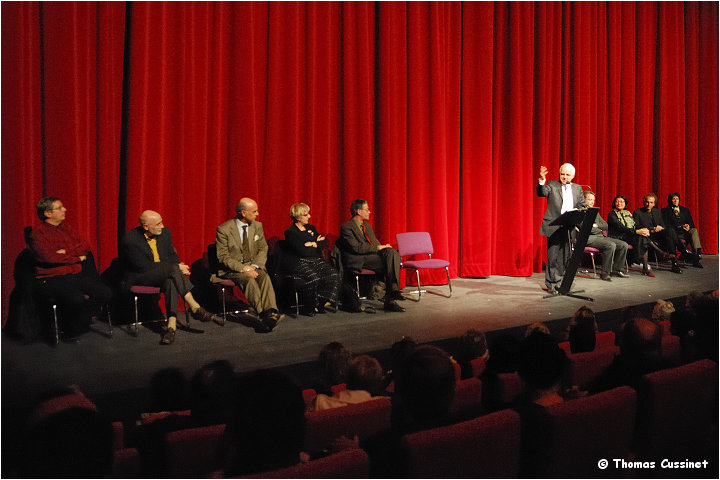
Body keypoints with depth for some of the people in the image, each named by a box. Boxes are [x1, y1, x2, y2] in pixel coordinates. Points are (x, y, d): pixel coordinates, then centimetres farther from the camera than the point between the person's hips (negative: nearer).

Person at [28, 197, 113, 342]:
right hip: (52, 279, -7)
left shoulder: (65, 228, 18)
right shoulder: (37, 233, -2)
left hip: (76, 276, 7)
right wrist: (77, 257, -6)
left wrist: (67, 252, -8)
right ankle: (69, 331, -4)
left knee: (106, 293, -15)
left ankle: (77, 324, 2)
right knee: (77, 299, -35)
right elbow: (49, 257, -17)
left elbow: (85, 246, 10)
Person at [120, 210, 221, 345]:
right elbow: (144, 266, -19)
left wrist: (179, 266, -10)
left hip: (164, 274, 5)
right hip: (139, 278, -5)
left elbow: (172, 255, 14)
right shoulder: (130, 240, -16)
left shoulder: (164, 232, 2)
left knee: (171, 281, -33)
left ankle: (171, 325, -40)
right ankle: (196, 309, -31)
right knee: (173, 269, -32)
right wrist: (176, 267, -19)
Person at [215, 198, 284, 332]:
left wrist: (255, 265, -12)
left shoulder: (257, 226, 7)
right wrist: (242, 268, -23)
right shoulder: (224, 229, -8)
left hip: (253, 266, 4)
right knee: (249, 279, -34)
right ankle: (264, 315, -40)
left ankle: (270, 313, -44)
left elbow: (263, 249, 8)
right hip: (231, 269, -4)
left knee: (264, 277, -29)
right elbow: (223, 256, -10)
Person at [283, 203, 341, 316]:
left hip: (317, 260, 6)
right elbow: (303, 251, -12)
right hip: (300, 263, -6)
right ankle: (311, 308, -21)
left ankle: (327, 301, -24)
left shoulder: (311, 228, 23)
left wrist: (314, 244, -4)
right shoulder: (290, 232, 1)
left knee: (333, 274, -22)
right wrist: (317, 243, 2)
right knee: (313, 277, -35)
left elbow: (325, 244, 15)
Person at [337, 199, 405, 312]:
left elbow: (376, 242, 25)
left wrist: (384, 248, 1)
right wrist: (378, 247, -15)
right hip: (359, 261, -8)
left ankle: (393, 290, -29)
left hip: (373, 256, 8)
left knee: (392, 252, -22)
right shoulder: (346, 227, -5)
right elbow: (357, 247, -15)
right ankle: (389, 300, -26)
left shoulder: (367, 225, 23)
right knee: (389, 264, -27)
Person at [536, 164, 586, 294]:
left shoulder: (577, 188, 16)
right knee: (553, 256, -4)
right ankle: (551, 284, 4)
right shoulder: (552, 185, 4)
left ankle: (557, 282, 18)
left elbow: (582, 206, 14)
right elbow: (541, 193, -14)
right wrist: (542, 181, -33)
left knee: (564, 256, 7)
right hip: (554, 226, -4)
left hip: (569, 227, 4)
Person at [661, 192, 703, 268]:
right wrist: (679, 227, -15)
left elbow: (692, 224, 15)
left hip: (685, 233, 3)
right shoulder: (665, 211, 11)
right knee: (670, 230, -37)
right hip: (673, 233, -3)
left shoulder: (685, 210, 23)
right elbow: (666, 225, -2)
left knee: (694, 230, -29)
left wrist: (688, 227, -10)